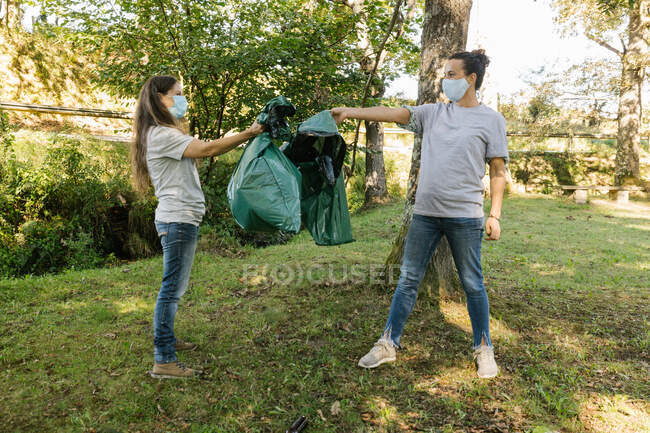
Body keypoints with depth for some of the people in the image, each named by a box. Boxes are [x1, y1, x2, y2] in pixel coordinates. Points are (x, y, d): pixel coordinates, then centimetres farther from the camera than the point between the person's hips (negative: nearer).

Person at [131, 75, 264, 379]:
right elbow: (206, 149, -21)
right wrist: (247, 135, -16)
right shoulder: (160, 134, -13)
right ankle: (163, 361, -2)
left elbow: (202, 151, 12)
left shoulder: (167, 134, 21)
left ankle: (165, 340, 32)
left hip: (179, 220, 11)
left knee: (173, 287, 18)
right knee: (173, 288, -8)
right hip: (178, 220, -11)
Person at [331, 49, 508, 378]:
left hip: (465, 215, -3)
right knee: (408, 278, 8)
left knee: (472, 284, 7)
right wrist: (351, 112, -9)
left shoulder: (491, 120, 3)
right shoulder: (433, 113, 12)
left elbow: (498, 172, 1)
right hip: (425, 212, 4)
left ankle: (483, 348, 27)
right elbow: (395, 114, 2)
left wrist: (495, 214, -7)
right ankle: (388, 344, 18)